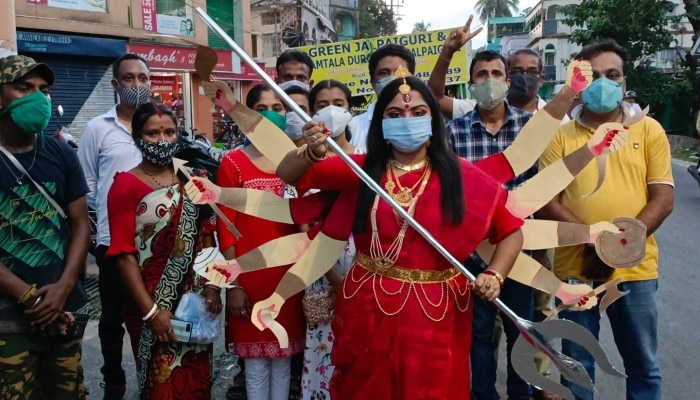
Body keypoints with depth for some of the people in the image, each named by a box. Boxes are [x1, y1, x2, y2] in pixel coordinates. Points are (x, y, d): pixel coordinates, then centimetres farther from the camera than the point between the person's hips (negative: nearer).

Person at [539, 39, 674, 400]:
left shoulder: (649, 130, 2)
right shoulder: (559, 135, 1)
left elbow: (663, 199, -3)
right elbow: (548, 203, -5)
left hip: (636, 269, 1)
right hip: (575, 268, 0)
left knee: (643, 366, 15)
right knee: (576, 364, 14)